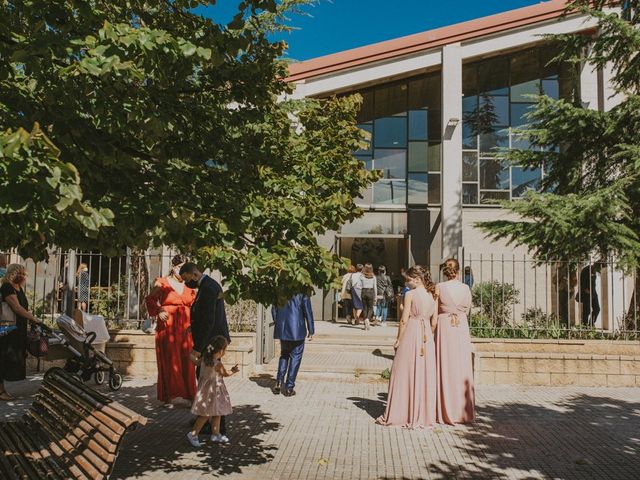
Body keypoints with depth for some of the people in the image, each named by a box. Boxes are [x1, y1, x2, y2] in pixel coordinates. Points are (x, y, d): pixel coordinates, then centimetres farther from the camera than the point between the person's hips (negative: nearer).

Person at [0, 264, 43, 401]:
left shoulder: (19, 288, 14)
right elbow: (17, 308, -22)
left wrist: (30, 319, 2)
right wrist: (34, 319, -21)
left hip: (18, 330, 9)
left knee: (14, 359, 10)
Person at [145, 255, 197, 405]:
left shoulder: (189, 286, 11)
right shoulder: (162, 283, -1)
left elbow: (194, 304, 17)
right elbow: (150, 299, 0)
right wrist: (158, 311, -15)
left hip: (185, 329, 4)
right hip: (167, 329, -3)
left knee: (186, 362, 3)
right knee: (169, 361, 0)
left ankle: (187, 393, 10)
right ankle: (168, 395, 7)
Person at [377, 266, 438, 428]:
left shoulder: (410, 294, -10)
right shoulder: (433, 295, 6)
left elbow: (404, 320, -11)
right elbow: (434, 321, 7)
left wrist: (398, 340, -3)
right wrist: (428, 336, 18)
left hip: (411, 334, -5)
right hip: (427, 337, 5)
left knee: (405, 374, 3)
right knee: (425, 375, 10)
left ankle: (401, 414, 9)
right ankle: (424, 415, 17)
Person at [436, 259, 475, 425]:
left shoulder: (439, 288, -6)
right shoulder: (465, 288, -1)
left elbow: (436, 310, 1)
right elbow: (467, 310, 8)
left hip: (444, 326, -1)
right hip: (462, 327, 1)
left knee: (445, 368, 4)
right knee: (462, 368, 8)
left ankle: (447, 412, 8)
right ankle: (463, 411, 15)